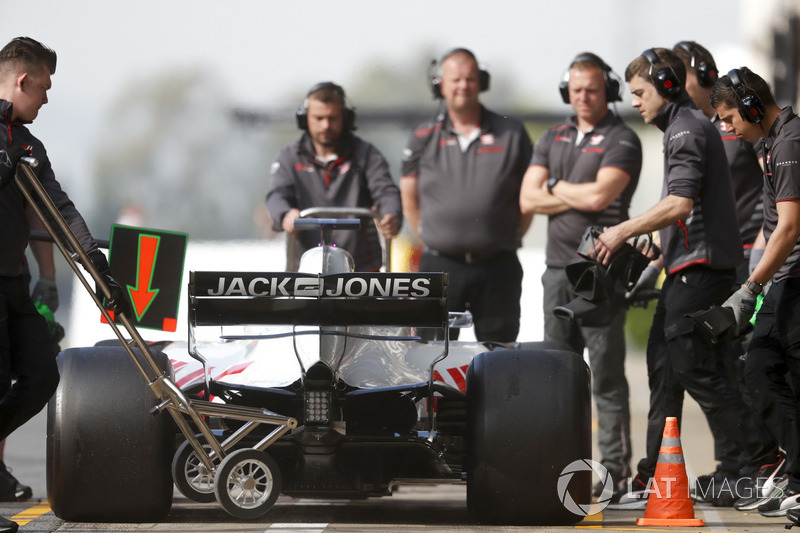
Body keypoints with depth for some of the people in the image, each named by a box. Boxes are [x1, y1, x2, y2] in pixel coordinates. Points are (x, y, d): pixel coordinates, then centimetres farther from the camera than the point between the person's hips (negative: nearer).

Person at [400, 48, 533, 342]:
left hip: (497, 267, 0)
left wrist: (509, 237, 7)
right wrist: (430, 239, 8)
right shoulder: (424, 138, 7)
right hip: (440, 266, 0)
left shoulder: (512, 133, 6)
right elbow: (409, 196, 13)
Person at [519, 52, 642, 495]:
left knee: (607, 378, -5)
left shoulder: (621, 141, -3)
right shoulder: (553, 139, 17)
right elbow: (528, 199, 7)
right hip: (558, 268, 6)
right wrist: (580, 196, -4)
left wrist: (556, 187, -1)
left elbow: (599, 196, -17)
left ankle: (615, 470, -4)